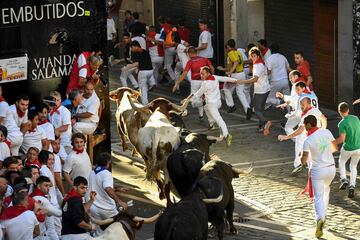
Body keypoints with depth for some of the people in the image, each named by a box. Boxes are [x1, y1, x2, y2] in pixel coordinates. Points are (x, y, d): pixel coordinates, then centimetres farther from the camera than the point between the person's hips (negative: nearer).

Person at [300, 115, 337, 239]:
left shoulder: (308, 141, -18)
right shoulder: (327, 132, -4)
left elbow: (304, 159, -18)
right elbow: (335, 148, 8)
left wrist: (303, 161, 6)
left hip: (317, 170, -5)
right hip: (331, 168, 5)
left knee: (318, 197, -1)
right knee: (326, 189, 31)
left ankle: (320, 218, -24)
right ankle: (323, 214, 36)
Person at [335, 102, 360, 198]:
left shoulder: (342, 123, -18)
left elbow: (342, 139, -23)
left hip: (348, 148, -4)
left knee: (341, 162, 25)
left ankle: (343, 179, 8)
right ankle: (352, 185, 6)